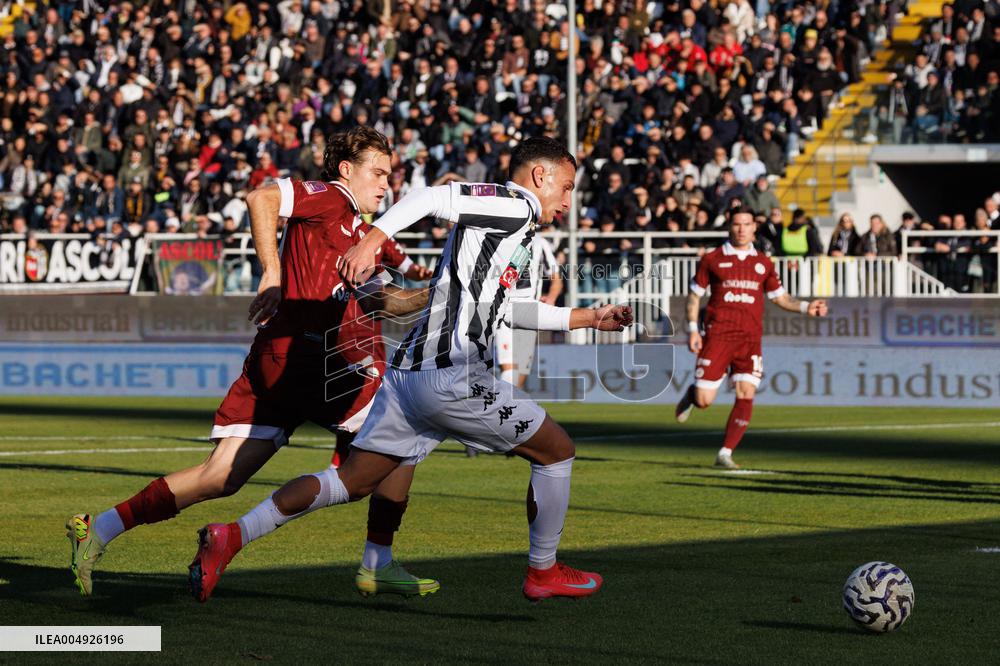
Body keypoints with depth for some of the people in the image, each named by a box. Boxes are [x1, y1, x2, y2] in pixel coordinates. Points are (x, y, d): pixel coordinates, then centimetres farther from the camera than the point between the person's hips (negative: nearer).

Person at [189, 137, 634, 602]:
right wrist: (372, 240, -30)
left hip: (410, 372, 9)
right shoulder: (516, 203, -4)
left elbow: (505, 309, 39)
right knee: (557, 450, 7)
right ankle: (543, 572, 18)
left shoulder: (517, 231, 26)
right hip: (452, 376, -9)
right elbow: (436, 198, -17)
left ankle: (234, 536, -1)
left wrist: (589, 318, 41)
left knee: (351, 481, 7)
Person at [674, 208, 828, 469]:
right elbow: (694, 295, 9)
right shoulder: (712, 259, 5)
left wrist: (806, 307, 2)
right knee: (704, 401, -7)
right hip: (718, 335, -2)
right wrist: (692, 329, -2)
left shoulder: (763, 263, 12)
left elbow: (779, 297, 18)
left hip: (750, 339, 2)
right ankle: (692, 394, 31)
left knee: (746, 396, -10)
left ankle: (725, 454, -1)